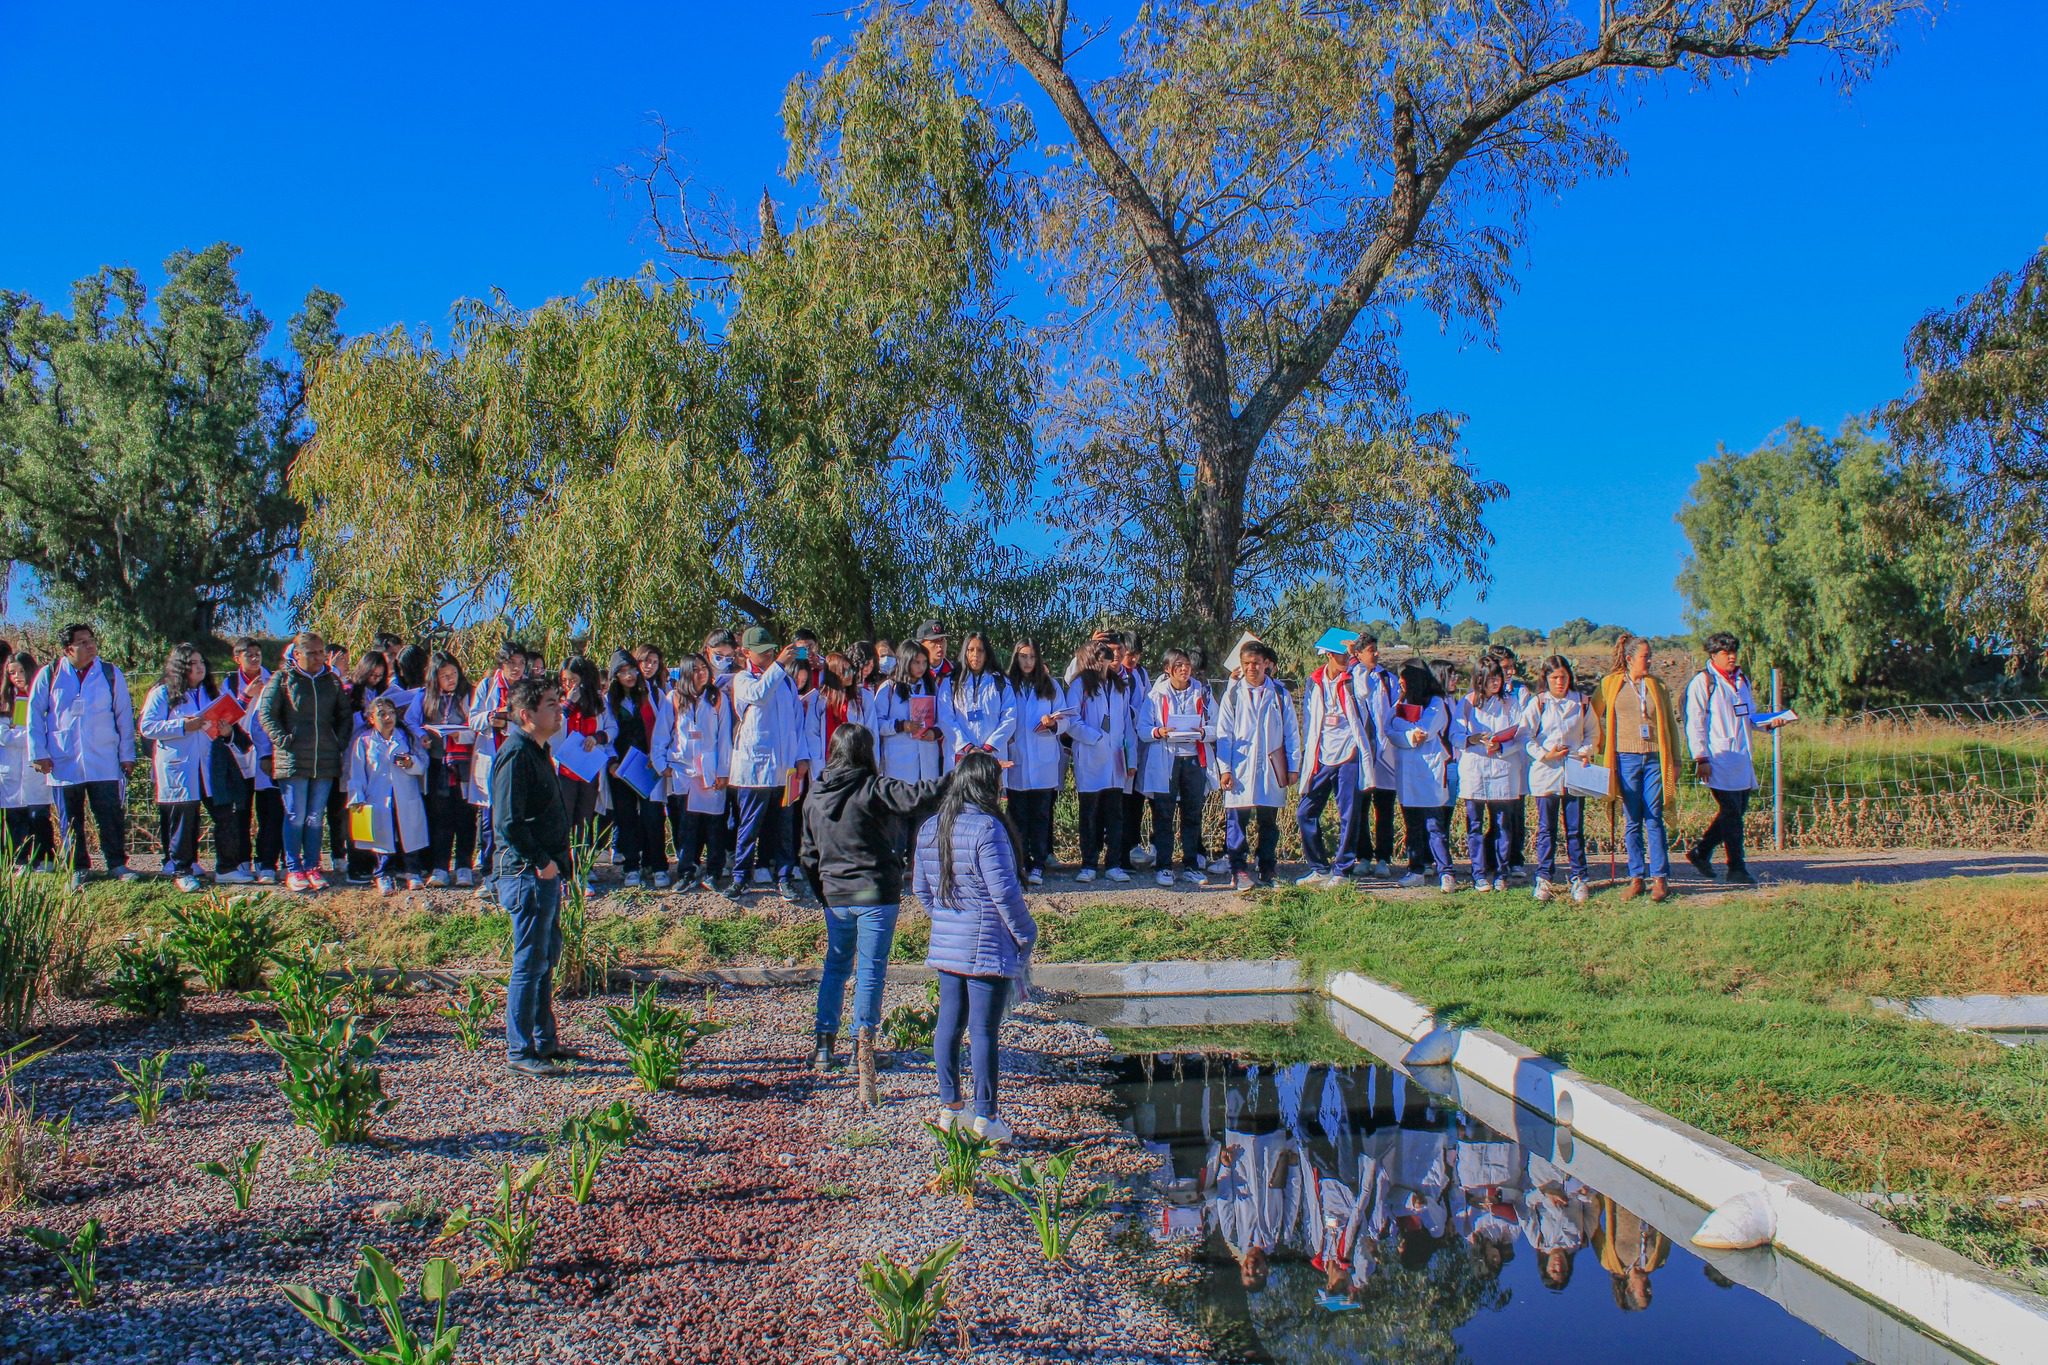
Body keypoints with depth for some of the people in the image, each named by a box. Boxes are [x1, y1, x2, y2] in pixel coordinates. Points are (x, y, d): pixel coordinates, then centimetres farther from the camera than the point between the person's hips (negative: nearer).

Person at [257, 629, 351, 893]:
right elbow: (265, 713, -2)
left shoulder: (332, 681, 11)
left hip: (325, 760, 3)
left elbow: (344, 715, 17)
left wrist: (340, 741, 5)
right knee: (296, 817, 0)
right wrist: (282, 740, -9)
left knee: (316, 817, 8)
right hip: (293, 760, -3)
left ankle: (312, 867, 15)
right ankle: (293, 869, 8)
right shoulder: (283, 678, 0)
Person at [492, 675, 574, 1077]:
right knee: (529, 963, -3)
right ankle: (519, 1052, 6)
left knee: (547, 957, 18)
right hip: (527, 874, -10)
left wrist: (558, 861, 14)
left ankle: (544, 1041, 29)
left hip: (546, 871, 11)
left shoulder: (537, 752, 15)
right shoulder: (516, 755, -17)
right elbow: (507, 824, -23)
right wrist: (541, 862, -20)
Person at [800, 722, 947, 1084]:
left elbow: (809, 856, 11)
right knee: (870, 969, 0)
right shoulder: (874, 789, -13)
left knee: (836, 965, 20)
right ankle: (863, 1043, -4)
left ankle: (823, 1041, 23)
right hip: (876, 894, -5)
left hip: (835, 896, 5)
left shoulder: (815, 797, 5)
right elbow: (917, 796, -28)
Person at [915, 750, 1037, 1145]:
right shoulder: (986, 827, -17)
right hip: (988, 947, -7)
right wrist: (1025, 935, -7)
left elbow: (921, 888, 14)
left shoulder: (930, 828, 7)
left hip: (945, 945, 7)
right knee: (983, 1030, 0)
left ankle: (949, 1107, 23)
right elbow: (1004, 892, -18)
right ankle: (986, 1117, 7)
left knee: (949, 1023, 14)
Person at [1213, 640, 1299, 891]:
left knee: (1268, 822, 7)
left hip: (1271, 767, 1)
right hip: (1240, 769, -1)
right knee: (1237, 820, -4)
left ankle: (1267, 871, 16)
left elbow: (1291, 733, 8)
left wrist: (1293, 766, 4)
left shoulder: (1280, 694, 6)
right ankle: (1240, 871, 1)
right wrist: (1224, 769, -4)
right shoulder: (1233, 694, 5)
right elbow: (1223, 734, 3)